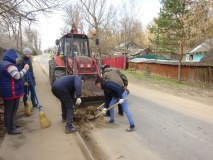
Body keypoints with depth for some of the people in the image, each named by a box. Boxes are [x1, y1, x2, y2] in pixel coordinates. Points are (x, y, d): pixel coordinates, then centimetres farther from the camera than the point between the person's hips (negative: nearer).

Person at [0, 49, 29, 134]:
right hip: (12, 92, -11)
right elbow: (17, 76, -27)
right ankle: (11, 129, 7)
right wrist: (25, 69, -17)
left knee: (8, 110, 20)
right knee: (11, 110, -2)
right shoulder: (10, 65, -19)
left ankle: (9, 125, 33)